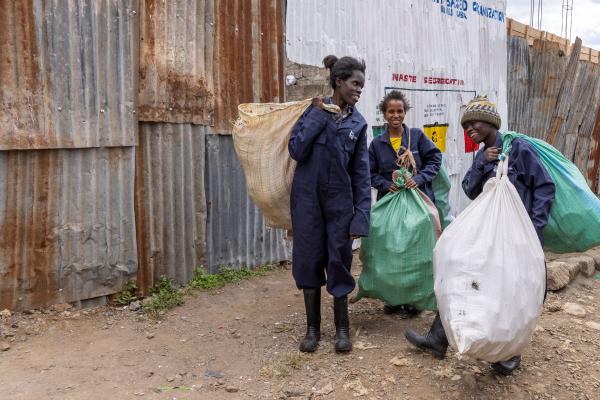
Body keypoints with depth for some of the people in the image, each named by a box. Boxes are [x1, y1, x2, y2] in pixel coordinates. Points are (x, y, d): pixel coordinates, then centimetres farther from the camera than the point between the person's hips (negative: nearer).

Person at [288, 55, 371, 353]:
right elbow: (296, 150, -12)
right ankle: (313, 328, 20)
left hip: (339, 200, 1)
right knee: (309, 260, 5)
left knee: (339, 262, 4)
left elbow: (362, 173, 1)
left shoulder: (357, 123, 4)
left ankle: (342, 328, 19)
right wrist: (319, 115, -11)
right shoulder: (314, 109, 0)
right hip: (307, 197, 0)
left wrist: (361, 216, -5)